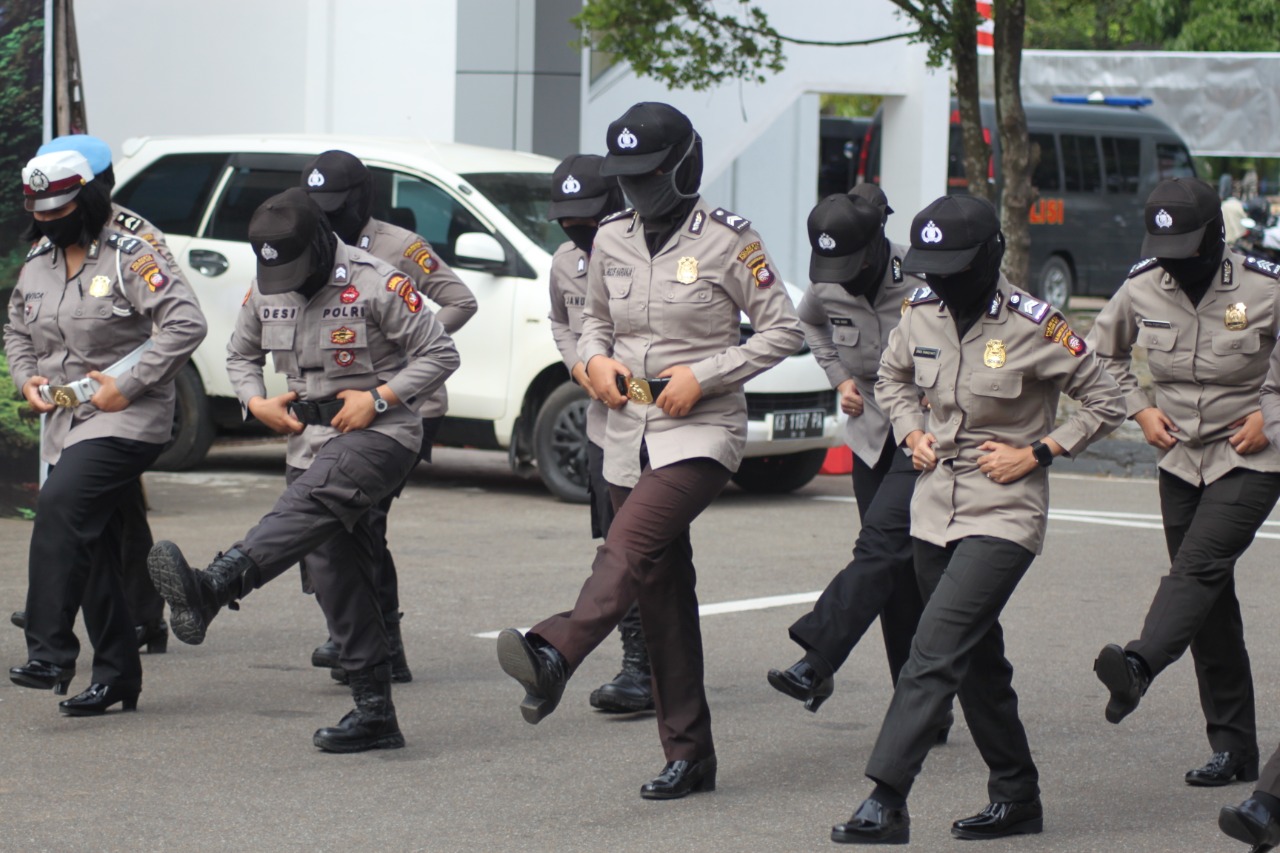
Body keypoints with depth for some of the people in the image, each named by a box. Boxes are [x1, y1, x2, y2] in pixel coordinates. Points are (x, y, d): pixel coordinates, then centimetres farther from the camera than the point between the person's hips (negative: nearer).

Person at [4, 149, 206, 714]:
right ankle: (117, 677, 16)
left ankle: (49, 652, -27)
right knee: (93, 551, 8)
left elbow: (186, 323, -18)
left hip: (125, 420, -8)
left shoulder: (129, 259, -10)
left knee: (60, 508, -26)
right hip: (66, 420, 8)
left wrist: (127, 385, -19)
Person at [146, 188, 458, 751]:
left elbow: (439, 353, -8)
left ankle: (209, 591, -57)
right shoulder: (265, 292, 7)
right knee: (334, 576, 3)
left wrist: (379, 397, -16)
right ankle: (374, 714, 8)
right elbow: (240, 355, 24)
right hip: (307, 440, 7)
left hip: (378, 434, -7)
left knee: (312, 501, -35)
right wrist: (257, 403, 4)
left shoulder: (376, 283, -11)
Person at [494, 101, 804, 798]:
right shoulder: (612, 240, 9)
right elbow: (594, 320, 22)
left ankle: (554, 655, -53)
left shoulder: (728, 240, -6)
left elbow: (782, 330, -4)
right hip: (629, 431, 6)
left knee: (631, 543, -29)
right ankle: (688, 756, 11)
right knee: (661, 593, 6)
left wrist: (703, 375, -14)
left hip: (701, 432, -6)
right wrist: (595, 358, -1)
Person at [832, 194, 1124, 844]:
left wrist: (1036, 454, -11)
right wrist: (912, 434, 5)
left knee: (936, 652, -17)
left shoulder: (1032, 327, -13)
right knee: (976, 659, 14)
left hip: (1004, 515, -6)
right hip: (935, 509, 6)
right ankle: (1016, 797, 28)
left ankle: (886, 802, -21)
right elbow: (891, 379, 23)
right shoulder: (920, 315, 2)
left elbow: (1106, 404, -4)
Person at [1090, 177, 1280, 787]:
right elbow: (1103, 352, 16)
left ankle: (1139, 667, -49)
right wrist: (1139, 409, 2)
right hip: (1180, 459, 4)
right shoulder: (1142, 290, -3)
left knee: (1200, 565, -26)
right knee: (1210, 607, 5)